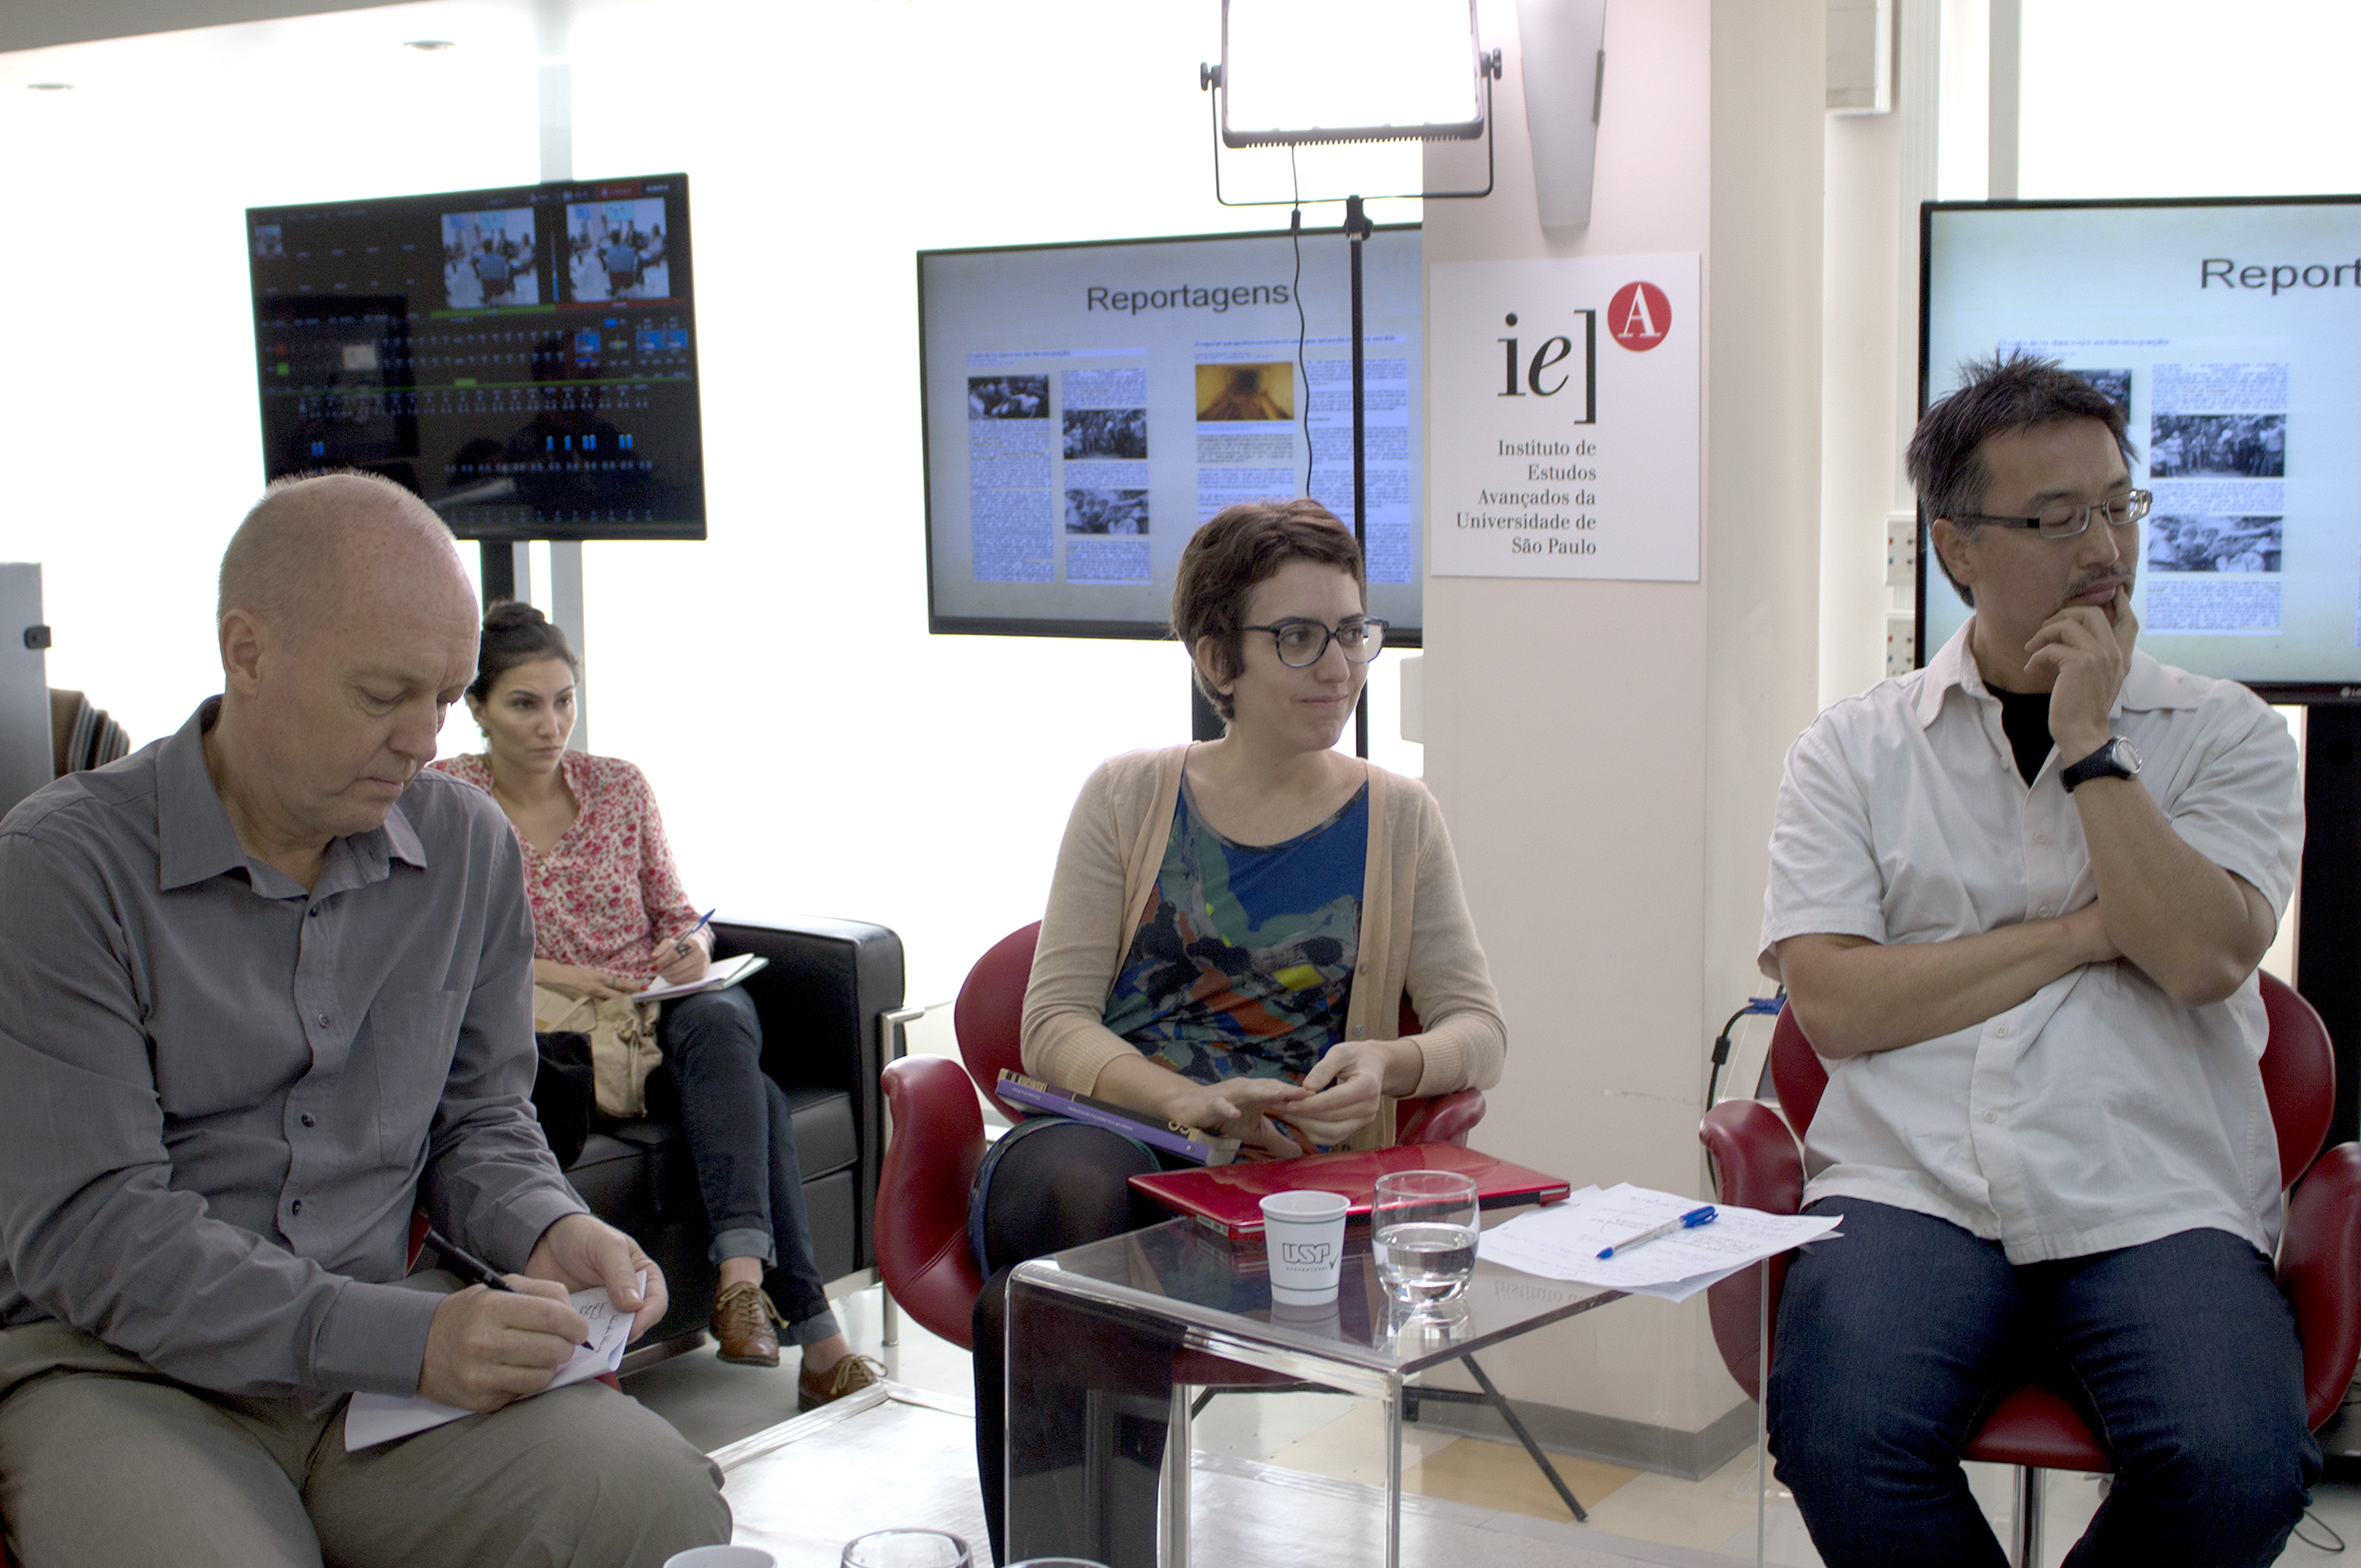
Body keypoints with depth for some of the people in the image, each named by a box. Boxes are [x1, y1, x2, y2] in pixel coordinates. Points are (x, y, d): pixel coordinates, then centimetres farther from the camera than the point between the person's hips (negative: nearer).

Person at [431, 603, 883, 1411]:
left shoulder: (621, 785, 13)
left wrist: (693, 942, -7)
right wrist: (543, 973, -17)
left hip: (663, 1009, 3)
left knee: (720, 1019, -37)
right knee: (753, 1093, -31)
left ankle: (742, 1276, -50)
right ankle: (814, 1331, -38)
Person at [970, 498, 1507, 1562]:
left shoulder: (1396, 819, 12)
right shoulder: (1129, 797, 10)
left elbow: (1481, 1033, 7)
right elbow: (1054, 1024, 3)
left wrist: (1390, 1063, -17)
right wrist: (1184, 1098, -18)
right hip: (1102, 1135, 1)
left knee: (1028, 1304, -33)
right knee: (1073, 1191, -37)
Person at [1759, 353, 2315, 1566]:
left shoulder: (2224, 733, 11)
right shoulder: (1854, 748, 10)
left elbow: (2201, 957, -6)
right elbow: (1832, 1002, -4)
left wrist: (2089, 742, -4)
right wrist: (2088, 931, -2)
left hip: (2156, 1205, 1)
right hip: (1912, 1190, 0)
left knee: (2238, 1468, -28)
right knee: (1838, 1438, -30)